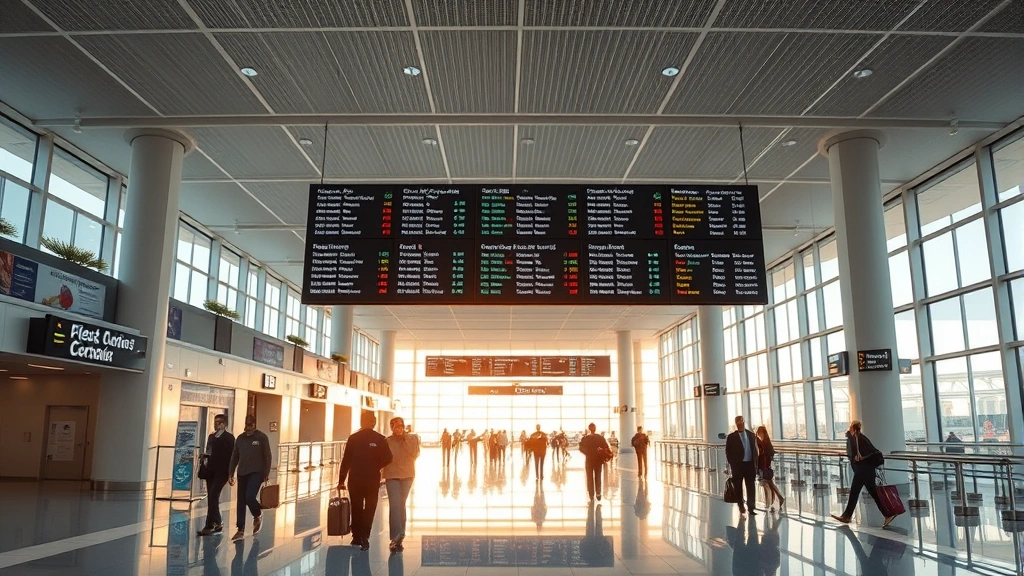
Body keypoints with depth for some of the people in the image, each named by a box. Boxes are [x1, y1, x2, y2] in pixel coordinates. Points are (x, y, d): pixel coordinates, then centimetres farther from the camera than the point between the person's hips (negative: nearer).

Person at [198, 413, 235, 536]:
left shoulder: (229, 437, -4)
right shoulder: (211, 437, 17)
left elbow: (231, 455, -8)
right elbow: (210, 452, 22)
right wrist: (205, 455, 0)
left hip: (221, 472, -7)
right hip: (211, 470, 7)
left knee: (213, 496, -14)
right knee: (211, 497, 8)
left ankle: (209, 526, -14)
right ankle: (217, 523, 18)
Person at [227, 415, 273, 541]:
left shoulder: (262, 437, -3)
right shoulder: (240, 439, 10)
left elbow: (268, 457, -4)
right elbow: (234, 458, 13)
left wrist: (266, 474, -9)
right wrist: (230, 474, 8)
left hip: (256, 473, -5)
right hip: (242, 473, 5)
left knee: (250, 497, -19)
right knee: (241, 502, 4)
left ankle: (258, 515, 12)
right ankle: (241, 530, 12)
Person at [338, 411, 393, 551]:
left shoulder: (353, 438, -4)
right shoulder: (380, 439, -5)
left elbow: (346, 460, -4)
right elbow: (388, 458, -9)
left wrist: (341, 480, 0)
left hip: (355, 478, 1)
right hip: (373, 479, -1)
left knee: (356, 508, 14)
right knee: (369, 509, 8)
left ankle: (357, 536, 19)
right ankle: (364, 537, -2)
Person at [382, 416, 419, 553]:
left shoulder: (412, 439, 2)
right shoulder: (387, 441, -2)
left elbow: (415, 454, -10)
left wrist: (404, 439, -12)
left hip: (407, 476, 2)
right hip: (392, 476, -2)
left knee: (401, 505, 11)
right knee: (395, 505, -13)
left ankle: (398, 537, 22)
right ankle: (397, 537, -18)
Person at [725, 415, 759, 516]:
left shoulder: (751, 435, 7)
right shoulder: (732, 437, -3)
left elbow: (755, 449, 10)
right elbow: (728, 452, -2)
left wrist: (755, 463, 2)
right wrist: (732, 464, -7)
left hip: (750, 464, 2)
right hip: (738, 465, -2)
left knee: (751, 488, 0)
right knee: (738, 487, 6)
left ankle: (751, 508, 2)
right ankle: (741, 507, 19)